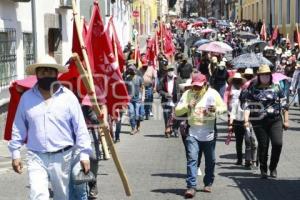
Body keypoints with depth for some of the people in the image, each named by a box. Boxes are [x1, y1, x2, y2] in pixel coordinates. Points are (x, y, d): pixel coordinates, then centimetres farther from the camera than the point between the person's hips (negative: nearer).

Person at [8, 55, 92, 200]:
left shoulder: (68, 97, -4)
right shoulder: (26, 98, 2)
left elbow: (80, 127, -3)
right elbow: (19, 128, 9)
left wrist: (84, 153, -6)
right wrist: (15, 152, 6)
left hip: (62, 157, 0)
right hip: (36, 157, 0)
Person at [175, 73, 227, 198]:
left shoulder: (213, 93, -2)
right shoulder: (187, 94, 0)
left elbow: (224, 107, 5)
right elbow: (177, 111, -1)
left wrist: (216, 109, -18)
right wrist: (187, 106, -20)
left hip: (209, 134, 1)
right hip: (193, 133, -1)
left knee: (210, 161, 12)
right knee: (192, 159, -13)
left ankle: (208, 183, 31)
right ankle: (191, 186, -13)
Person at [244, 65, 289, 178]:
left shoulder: (276, 87, 6)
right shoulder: (253, 89, 3)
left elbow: (284, 104, 9)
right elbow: (248, 105, 0)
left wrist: (286, 120, 6)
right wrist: (246, 119, -14)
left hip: (275, 120, 1)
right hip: (259, 122, -1)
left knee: (277, 143, -9)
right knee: (263, 145, 2)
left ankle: (273, 167, 13)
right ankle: (263, 170, 18)